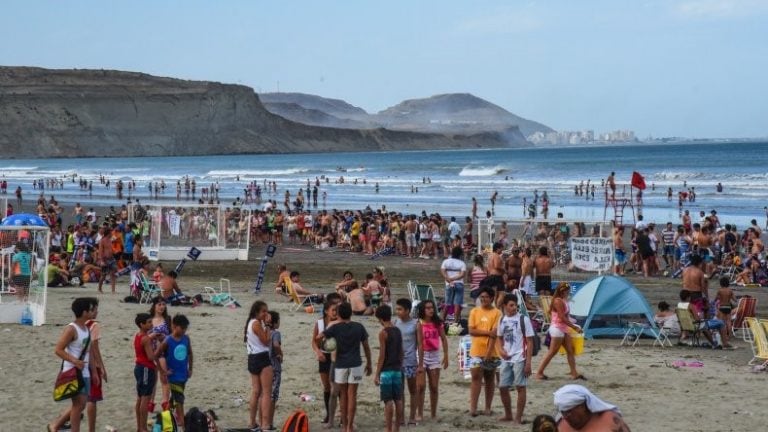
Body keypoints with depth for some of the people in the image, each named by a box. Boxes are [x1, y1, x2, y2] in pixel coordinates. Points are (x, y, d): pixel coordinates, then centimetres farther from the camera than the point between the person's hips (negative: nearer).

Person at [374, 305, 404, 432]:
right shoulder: (398, 331, 9)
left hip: (386, 370, -7)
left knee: (388, 401, -6)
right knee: (398, 400, 8)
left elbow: (382, 355, -14)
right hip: (397, 369, 7)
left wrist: (377, 374, -10)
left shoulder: (383, 332, -12)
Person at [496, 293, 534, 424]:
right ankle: (508, 415, 25)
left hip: (519, 359, -6)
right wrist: (500, 349, -2)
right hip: (506, 359, 6)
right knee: (502, 387, 9)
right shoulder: (502, 320, 7)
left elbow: (530, 342, -8)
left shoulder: (523, 319, -8)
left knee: (520, 387, -3)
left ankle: (518, 417, 3)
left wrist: (528, 362, -13)